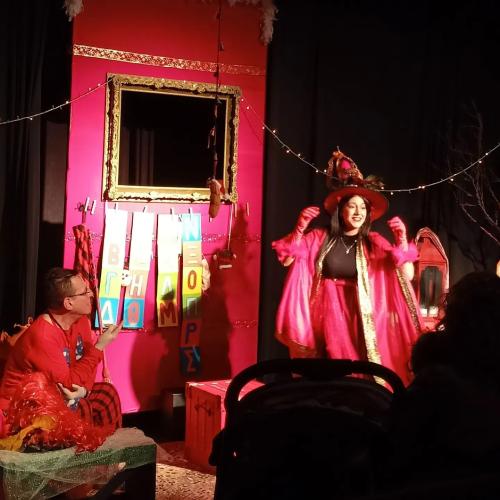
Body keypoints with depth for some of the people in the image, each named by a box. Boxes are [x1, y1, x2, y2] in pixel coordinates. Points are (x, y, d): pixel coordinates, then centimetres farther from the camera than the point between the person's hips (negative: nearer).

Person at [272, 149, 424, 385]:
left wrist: (402, 240, -16)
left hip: (361, 320, 0)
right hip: (327, 318, 0)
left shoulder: (374, 243, 4)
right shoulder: (319, 238, 3)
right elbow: (287, 260, -2)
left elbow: (407, 275, -3)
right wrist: (300, 228, -13)